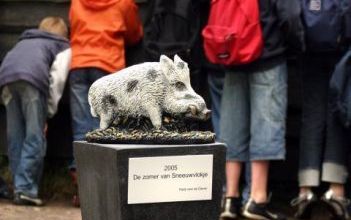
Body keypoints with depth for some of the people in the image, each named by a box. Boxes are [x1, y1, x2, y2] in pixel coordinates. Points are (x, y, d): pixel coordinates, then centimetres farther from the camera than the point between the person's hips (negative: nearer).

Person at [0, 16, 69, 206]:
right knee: (34, 138, -4)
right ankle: (25, 189, -13)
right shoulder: (61, 44, 27)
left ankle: (19, 188, 5)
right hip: (32, 77, -4)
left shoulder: (23, 41, 39)